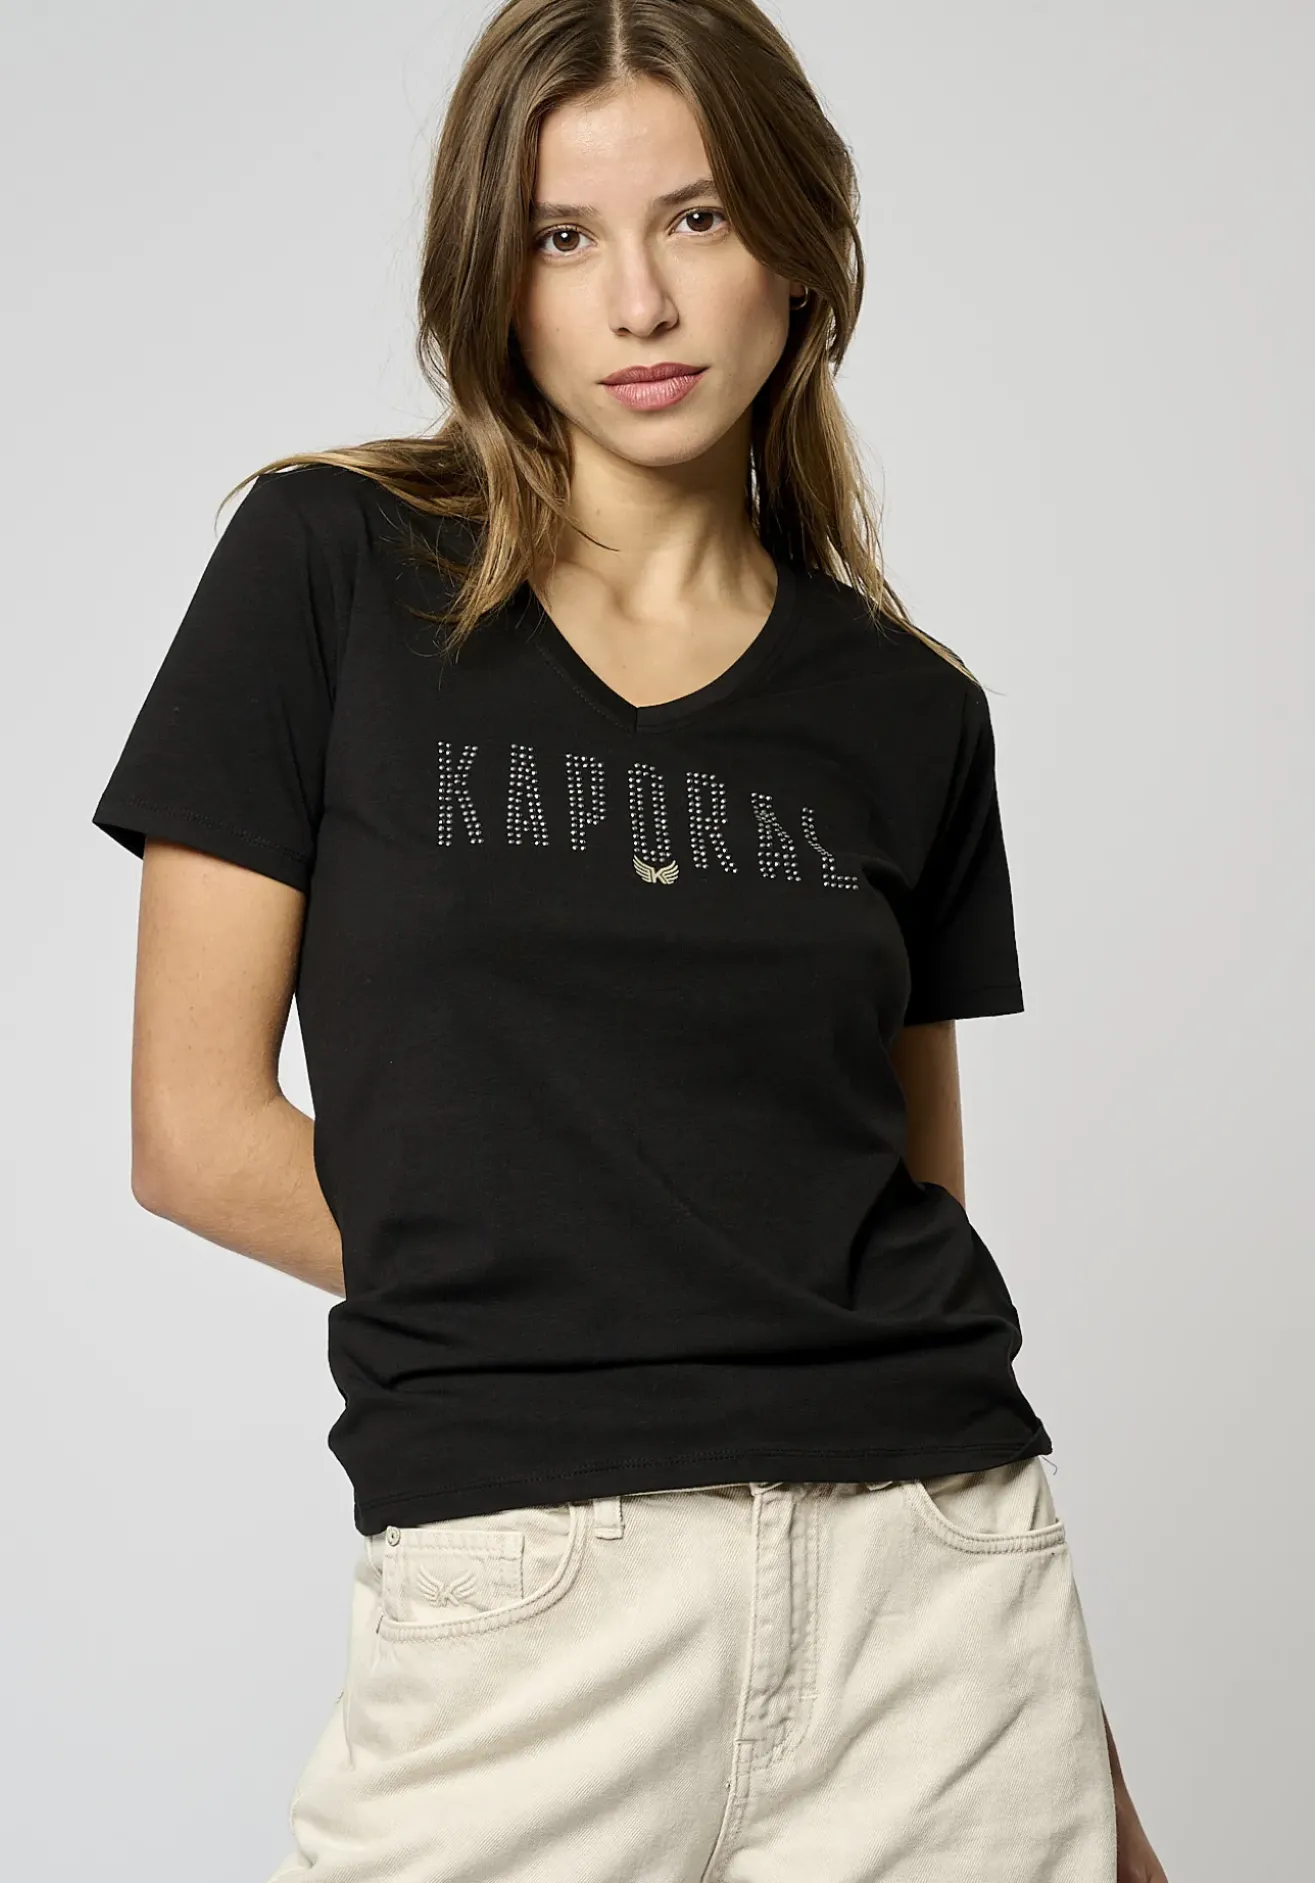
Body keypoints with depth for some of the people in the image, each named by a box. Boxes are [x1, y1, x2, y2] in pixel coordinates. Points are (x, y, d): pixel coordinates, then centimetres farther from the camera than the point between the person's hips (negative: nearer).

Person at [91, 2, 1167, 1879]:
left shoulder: (908, 716, 8)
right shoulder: (334, 566, 0)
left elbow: (913, 1219, 10)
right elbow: (198, 1127, -2)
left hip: (928, 1578, 3)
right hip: (524, 1597, -2)